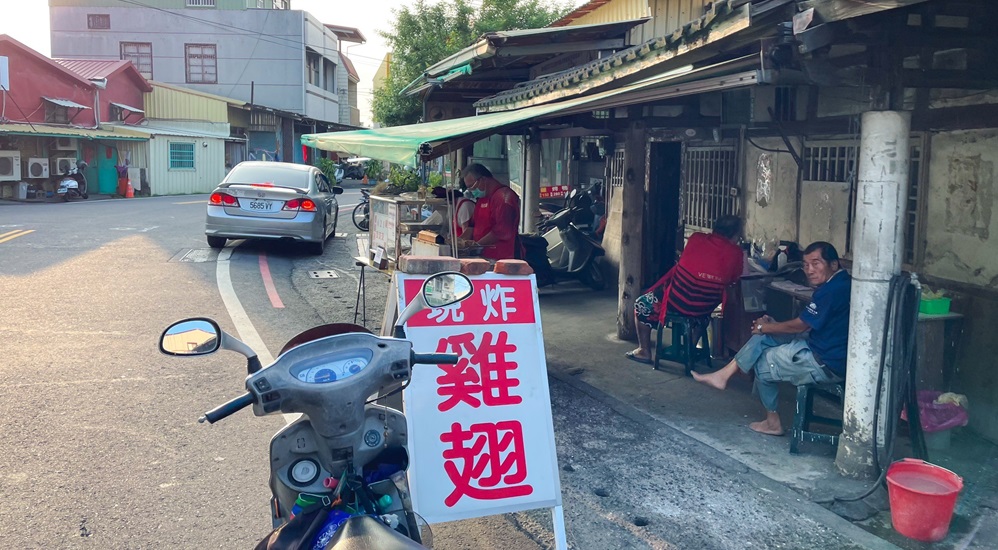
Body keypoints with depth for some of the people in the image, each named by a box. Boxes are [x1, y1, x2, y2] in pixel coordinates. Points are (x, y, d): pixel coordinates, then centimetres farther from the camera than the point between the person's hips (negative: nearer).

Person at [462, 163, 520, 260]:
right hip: (483, 256, 9)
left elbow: (502, 231, -21)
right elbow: (473, 225, 26)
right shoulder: (482, 198, 20)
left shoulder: (504, 197, -13)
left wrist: (477, 244, -15)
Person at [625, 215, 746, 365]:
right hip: (705, 310, 3)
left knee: (641, 304, 21)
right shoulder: (736, 253, -7)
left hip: (676, 303, -3)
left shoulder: (696, 239, -6)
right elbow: (734, 278, 8)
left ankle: (644, 352, 20)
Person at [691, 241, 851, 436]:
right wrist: (771, 326, 4)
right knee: (764, 338, 6)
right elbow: (807, 325, 12)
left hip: (827, 364, -9)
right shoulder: (840, 283, 8)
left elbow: (799, 326, -17)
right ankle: (724, 374, 7)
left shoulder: (833, 290, -24)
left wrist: (764, 327, -1)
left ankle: (772, 422, 23)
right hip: (823, 347, 9)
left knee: (763, 363, 7)